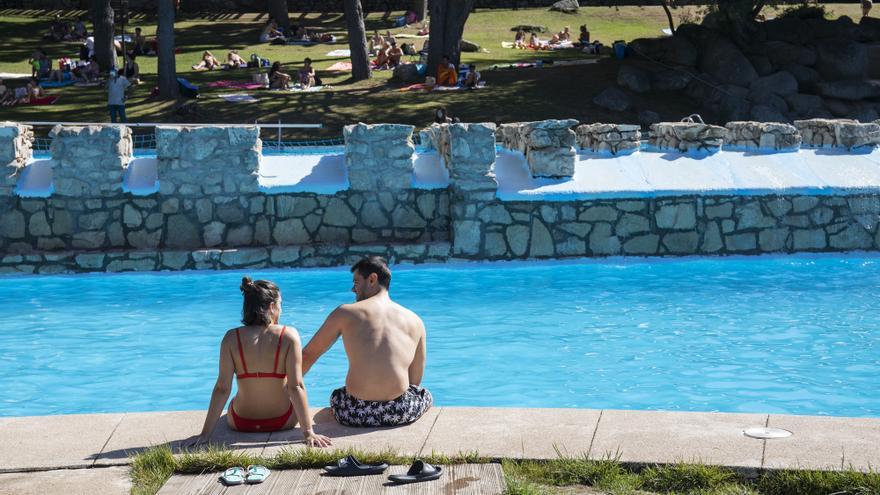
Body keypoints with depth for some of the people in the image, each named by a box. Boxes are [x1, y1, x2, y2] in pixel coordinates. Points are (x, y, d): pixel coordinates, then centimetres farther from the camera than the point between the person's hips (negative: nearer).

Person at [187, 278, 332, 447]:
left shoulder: (231, 338, -14)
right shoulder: (289, 335, -18)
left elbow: (222, 389, -16)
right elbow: (296, 387, -21)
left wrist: (205, 433, -12)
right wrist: (308, 432, -17)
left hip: (240, 423, 1)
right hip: (283, 421, -1)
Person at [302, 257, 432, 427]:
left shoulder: (345, 313, 5)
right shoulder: (415, 321, 10)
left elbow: (308, 355, 12)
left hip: (355, 414, 0)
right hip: (401, 414, 0)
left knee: (336, 395, 36)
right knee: (426, 396, 34)